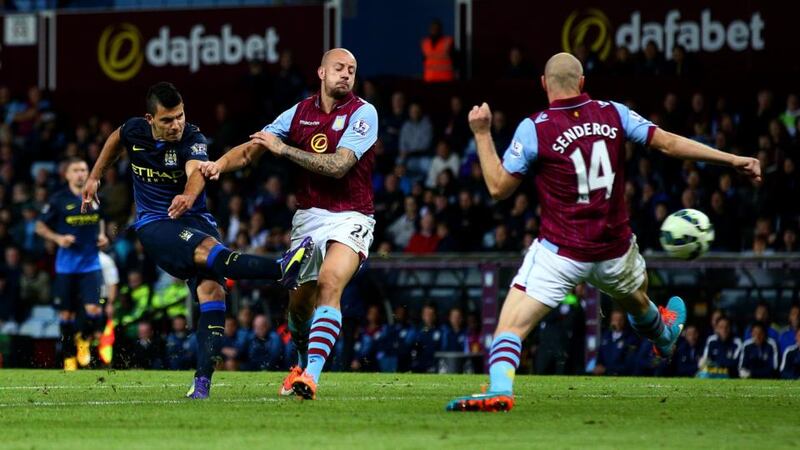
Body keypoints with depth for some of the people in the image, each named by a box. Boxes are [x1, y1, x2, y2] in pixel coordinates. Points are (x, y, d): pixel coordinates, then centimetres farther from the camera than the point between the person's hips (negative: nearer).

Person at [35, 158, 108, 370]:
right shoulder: (58, 200, -5)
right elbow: (40, 227, 1)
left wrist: (101, 235, 5)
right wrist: (58, 238, -14)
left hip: (91, 265, 2)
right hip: (66, 265, -2)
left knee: (93, 310, -13)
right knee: (67, 314, 3)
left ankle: (84, 339, 18)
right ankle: (69, 356, 21)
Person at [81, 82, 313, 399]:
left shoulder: (192, 139, -12)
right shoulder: (134, 131, -3)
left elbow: (197, 172, -35)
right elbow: (116, 140, 24)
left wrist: (188, 197, -57)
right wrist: (94, 178, 30)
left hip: (194, 218, 1)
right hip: (153, 226, -1)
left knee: (211, 290, -21)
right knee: (209, 250, -32)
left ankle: (203, 380, -24)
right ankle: (281, 270, -50)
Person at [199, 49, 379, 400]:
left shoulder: (363, 113, -9)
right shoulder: (299, 112, 5)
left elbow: (338, 166, -20)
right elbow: (250, 151, 6)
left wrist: (284, 148, -17)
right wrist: (220, 164, -14)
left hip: (350, 218, -5)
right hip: (307, 217, 5)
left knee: (329, 283, -28)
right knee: (299, 302, 10)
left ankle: (311, 375, -37)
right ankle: (303, 364, 39)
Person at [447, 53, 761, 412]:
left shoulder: (533, 129, -11)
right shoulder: (613, 114, -2)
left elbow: (499, 187, -6)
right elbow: (669, 143, -1)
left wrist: (482, 134, 3)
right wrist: (734, 160, 4)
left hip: (560, 252, -4)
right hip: (615, 249, 4)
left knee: (511, 324, -7)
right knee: (635, 299, 35)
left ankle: (499, 392, -30)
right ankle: (664, 335, 66)